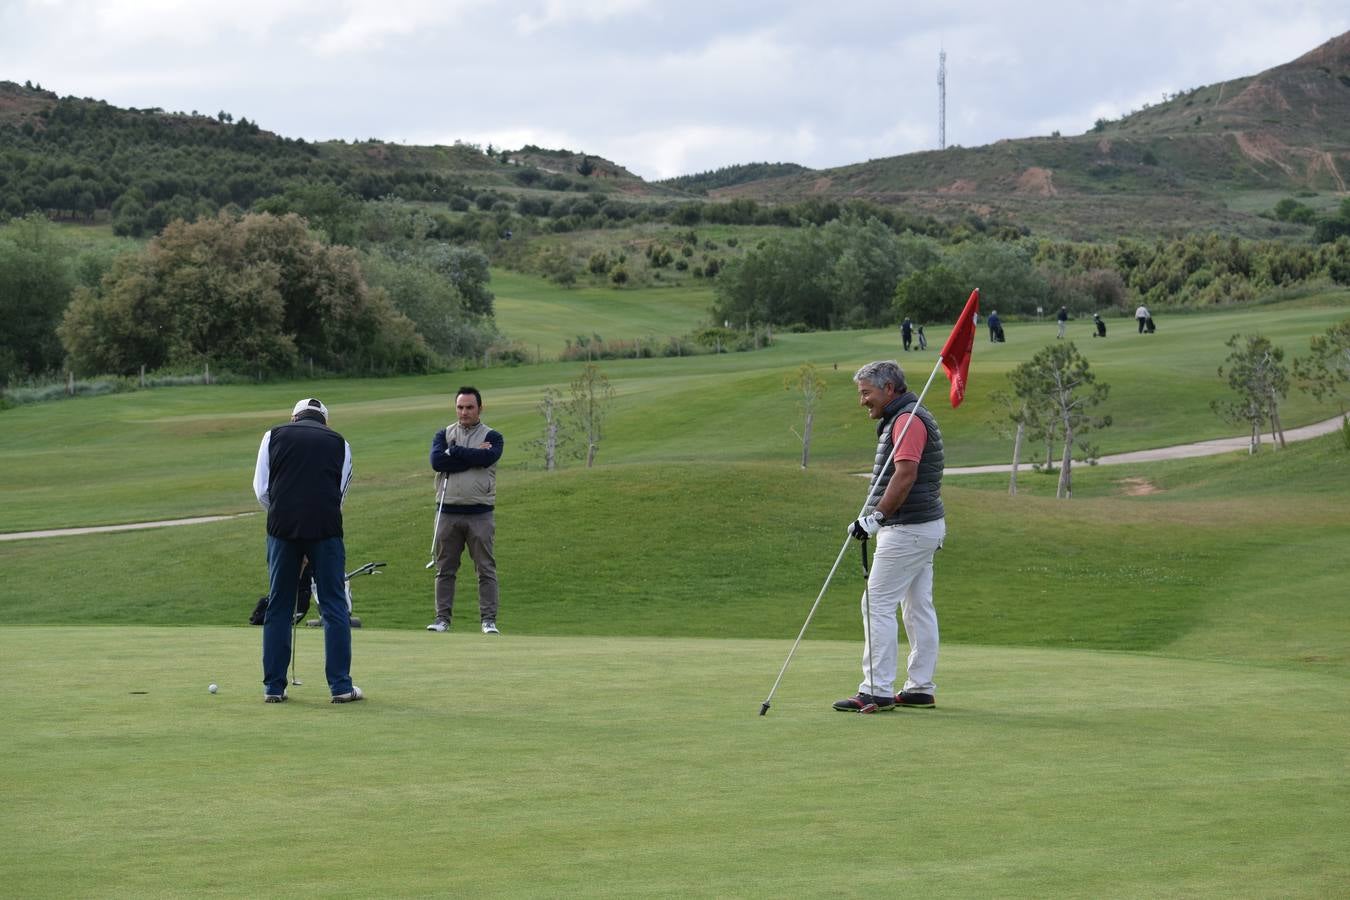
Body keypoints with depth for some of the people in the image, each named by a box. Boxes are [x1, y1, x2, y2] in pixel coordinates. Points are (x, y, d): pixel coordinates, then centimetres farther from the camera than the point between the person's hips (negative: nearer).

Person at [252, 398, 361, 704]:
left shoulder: (274, 436, 14)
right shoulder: (339, 442, 16)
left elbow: (261, 488, 9)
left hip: (283, 528, 1)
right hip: (325, 528, 0)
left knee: (278, 607, 9)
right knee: (334, 606, 4)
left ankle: (273, 686, 11)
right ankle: (341, 686, 3)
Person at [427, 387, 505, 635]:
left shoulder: (492, 437, 4)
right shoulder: (444, 435, 10)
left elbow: (488, 457, -18)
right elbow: (437, 461, -9)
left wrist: (454, 451, -9)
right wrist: (473, 456, -11)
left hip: (479, 514, -2)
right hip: (448, 512, 2)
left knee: (486, 569, -3)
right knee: (445, 569, 5)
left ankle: (488, 619, 0)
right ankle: (442, 618, 11)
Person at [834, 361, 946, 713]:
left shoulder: (908, 419, -16)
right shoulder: (907, 417, 18)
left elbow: (905, 474, -26)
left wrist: (875, 516, -26)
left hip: (908, 528, -11)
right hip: (925, 526, 11)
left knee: (878, 604, -9)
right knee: (919, 607, 11)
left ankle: (877, 690, -10)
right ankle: (921, 688, 14)